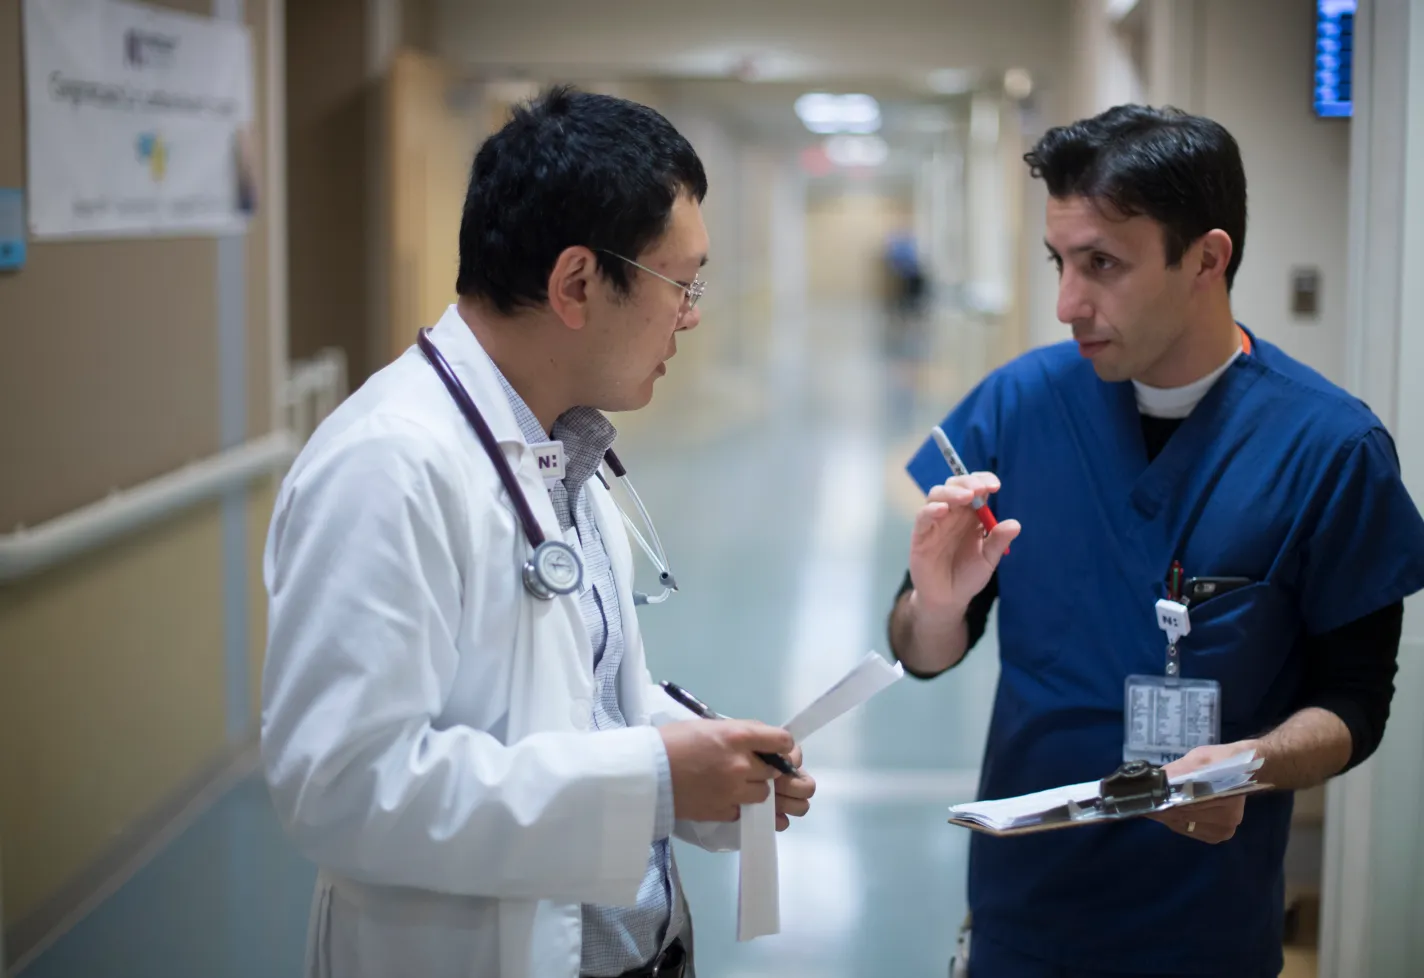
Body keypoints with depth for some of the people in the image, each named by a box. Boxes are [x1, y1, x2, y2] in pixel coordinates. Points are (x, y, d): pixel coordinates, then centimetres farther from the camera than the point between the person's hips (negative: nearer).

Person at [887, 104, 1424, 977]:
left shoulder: (1330, 447, -12)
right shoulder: (1020, 403, -6)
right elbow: (923, 657, 0)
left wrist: (1250, 764, -25)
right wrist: (937, 604, -22)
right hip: (1021, 900, 2)